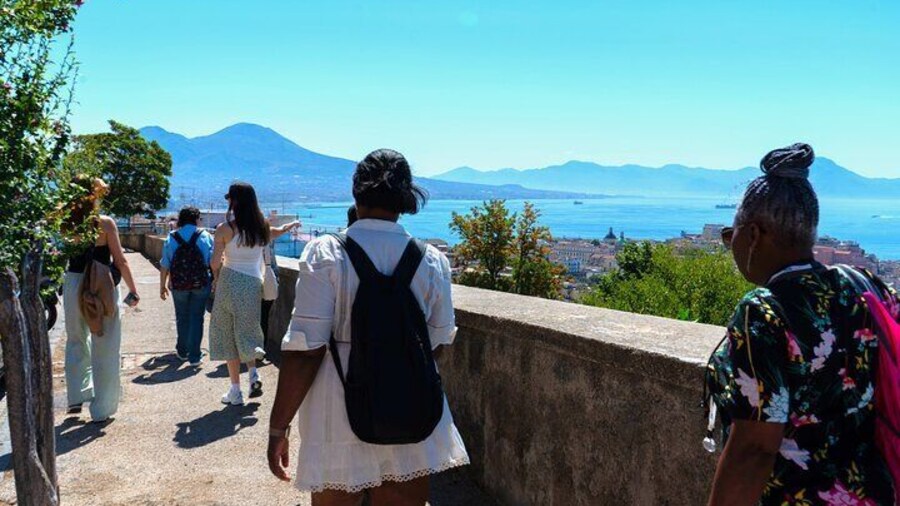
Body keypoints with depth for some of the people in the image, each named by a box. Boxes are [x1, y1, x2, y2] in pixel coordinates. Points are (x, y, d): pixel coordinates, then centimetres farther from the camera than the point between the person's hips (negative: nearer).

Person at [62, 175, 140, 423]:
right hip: (103, 289, -3)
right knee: (105, 350, 6)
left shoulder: (67, 225, -2)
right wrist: (133, 290, -1)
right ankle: (102, 409, 13)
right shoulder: (105, 223, -11)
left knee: (76, 342, 24)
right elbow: (119, 260, -10)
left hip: (73, 285, 4)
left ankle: (76, 397, 25)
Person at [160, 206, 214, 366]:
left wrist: (162, 286, 7)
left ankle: (182, 351, 31)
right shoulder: (205, 236, -2)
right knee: (196, 318, 4)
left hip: (179, 284, 2)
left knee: (182, 318, 17)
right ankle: (194, 356, 4)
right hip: (201, 284, -1)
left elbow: (164, 265, 0)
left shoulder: (171, 238, 1)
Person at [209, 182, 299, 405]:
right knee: (247, 331, 19)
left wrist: (216, 277, 9)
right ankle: (253, 373, -1)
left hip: (231, 281, -4)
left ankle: (236, 391, 7)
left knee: (228, 336, 6)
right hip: (255, 283, 4)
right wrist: (292, 225, 48)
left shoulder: (225, 229, -10)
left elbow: (215, 262, -13)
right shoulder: (262, 228, 4)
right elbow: (279, 231, 26)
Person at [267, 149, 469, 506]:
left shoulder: (326, 254, -11)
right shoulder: (432, 261, -3)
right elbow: (438, 343, 7)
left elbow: (305, 350, -14)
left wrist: (278, 427, -5)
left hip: (340, 420, -2)